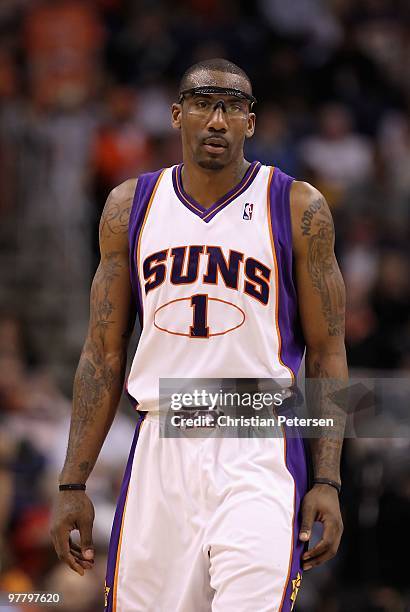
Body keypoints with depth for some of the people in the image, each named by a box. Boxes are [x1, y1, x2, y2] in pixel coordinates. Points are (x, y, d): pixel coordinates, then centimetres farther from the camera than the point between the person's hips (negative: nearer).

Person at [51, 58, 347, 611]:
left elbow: (327, 353, 3)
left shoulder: (298, 208, 1)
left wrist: (327, 481, -6)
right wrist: (73, 484, 6)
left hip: (259, 456, -3)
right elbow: (104, 354, 11)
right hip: (159, 448, 3)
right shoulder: (130, 206, 9)